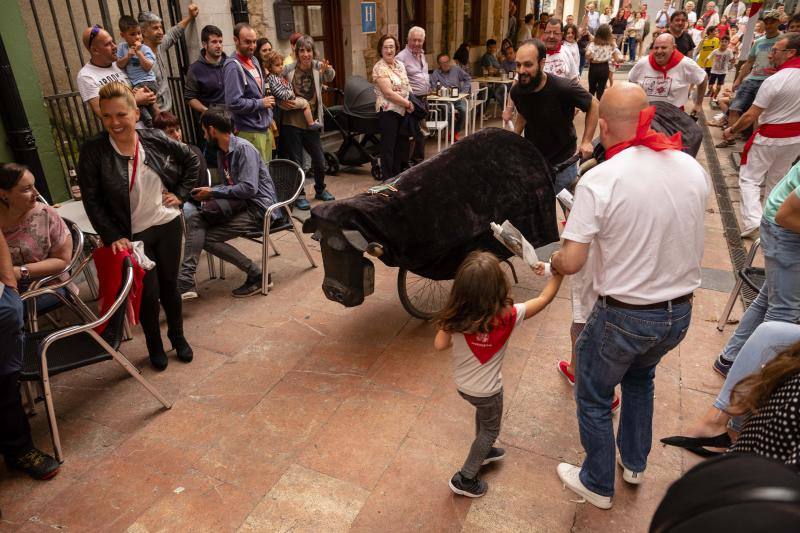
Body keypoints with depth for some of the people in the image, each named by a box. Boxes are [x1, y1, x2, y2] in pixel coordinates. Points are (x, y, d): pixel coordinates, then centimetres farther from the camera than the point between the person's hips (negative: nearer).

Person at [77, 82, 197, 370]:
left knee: (169, 285, 14)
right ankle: (154, 344, 31)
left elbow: (192, 160, 9)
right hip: (133, 235, -2)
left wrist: (181, 194, 3)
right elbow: (92, 200, -10)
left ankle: (177, 335, 37)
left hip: (168, 225, 2)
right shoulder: (93, 151, -13)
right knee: (148, 292, 5)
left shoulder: (155, 139, -6)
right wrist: (113, 237, -14)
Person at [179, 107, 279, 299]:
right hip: (240, 204, 8)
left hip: (258, 207, -8)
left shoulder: (243, 148, -14)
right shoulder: (221, 151, 14)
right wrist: (210, 193, 2)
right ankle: (186, 280, -18)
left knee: (207, 237, -15)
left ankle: (257, 274, -6)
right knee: (194, 217, -11)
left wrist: (213, 192, -17)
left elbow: (249, 188, -24)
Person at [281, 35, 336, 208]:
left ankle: (320, 190, 34)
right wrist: (281, 102, -12)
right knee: (296, 162, 5)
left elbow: (329, 77, -24)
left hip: (311, 122, 1)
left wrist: (327, 70, -47)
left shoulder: (318, 66, -2)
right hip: (291, 122, -1)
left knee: (320, 161, 10)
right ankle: (300, 195, 21)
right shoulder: (288, 70, -3)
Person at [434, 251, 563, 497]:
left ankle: (482, 452, 56)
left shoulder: (455, 317, -23)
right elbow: (544, 299, -17)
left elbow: (440, 345, -13)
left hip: (462, 384, 4)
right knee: (490, 430, 23)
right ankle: (465, 479, 31)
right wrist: (558, 271, -4)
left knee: (483, 411, 34)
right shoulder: (508, 316, -30)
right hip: (486, 391, -4)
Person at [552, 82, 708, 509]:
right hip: (680, 312, 6)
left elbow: (571, 263, -20)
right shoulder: (692, 168, -4)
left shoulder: (599, 180, -21)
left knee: (593, 398, 18)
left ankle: (597, 485, 37)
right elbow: (685, 238, 10)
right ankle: (634, 464, 49)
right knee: (640, 376, 33)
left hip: (624, 316, -6)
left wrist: (555, 261, 2)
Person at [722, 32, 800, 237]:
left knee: (750, 178, 3)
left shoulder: (774, 80, -22)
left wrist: (732, 130, -3)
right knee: (776, 180, 20)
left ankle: (752, 220, -11)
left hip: (770, 137, -6)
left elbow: (751, 116, -18)